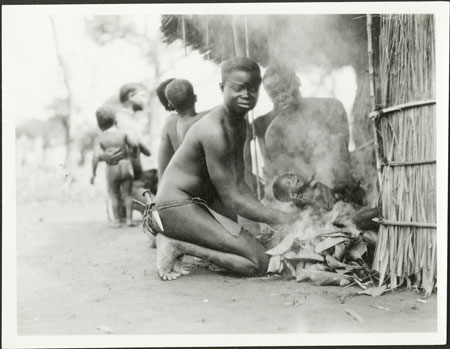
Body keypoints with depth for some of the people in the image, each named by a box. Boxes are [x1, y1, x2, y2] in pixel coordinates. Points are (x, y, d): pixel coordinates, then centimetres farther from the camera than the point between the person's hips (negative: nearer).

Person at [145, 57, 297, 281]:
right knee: (259, 262, -15)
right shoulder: (214, 130, -22)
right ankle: (176, 245, -10)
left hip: (196, 203, 10)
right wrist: (277, 217, -15)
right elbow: (233, 201, -20)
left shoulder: (239, 124, 9)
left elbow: (239, 186, 11)